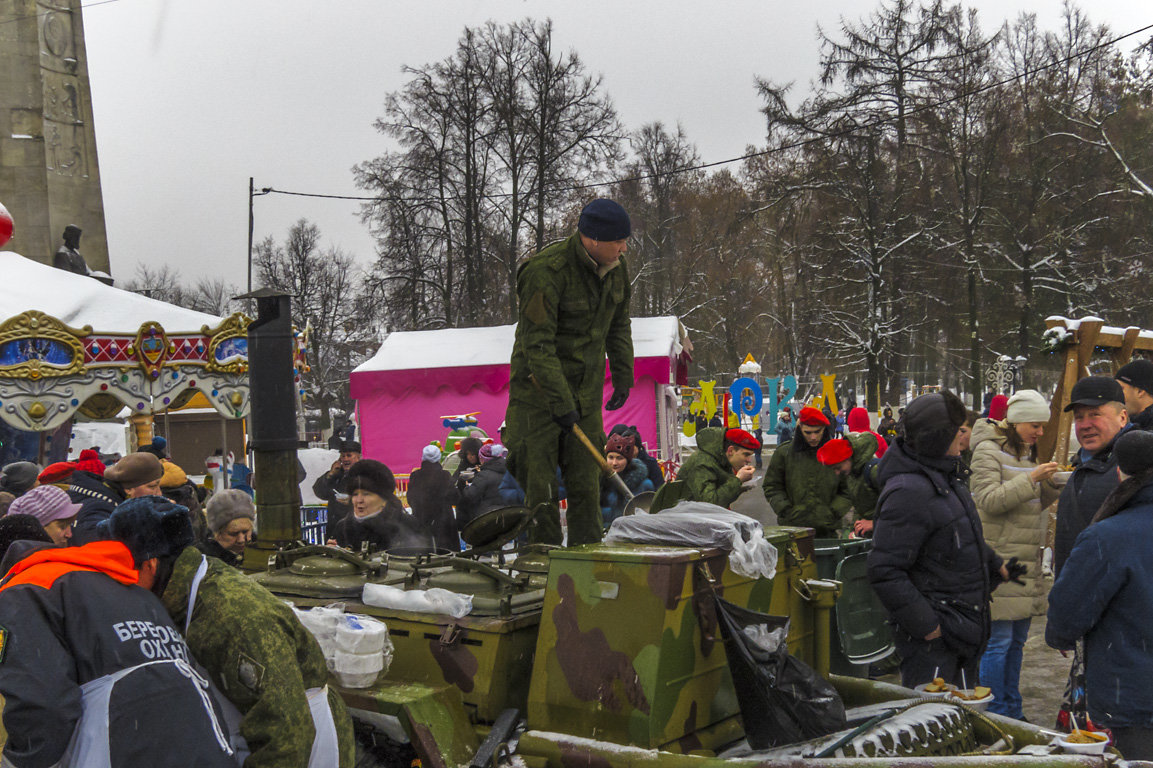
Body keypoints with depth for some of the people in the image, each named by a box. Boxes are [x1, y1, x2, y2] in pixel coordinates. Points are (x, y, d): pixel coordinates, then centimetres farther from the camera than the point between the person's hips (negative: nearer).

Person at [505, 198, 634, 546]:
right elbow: (537, 344, -23)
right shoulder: (546, 271, -22)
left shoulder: (615, 268, 1)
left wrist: (623, 376, 13)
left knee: (586, 480, 7)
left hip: (587, 387, 6)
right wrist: (560, 402, -24)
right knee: (540, 481, -4)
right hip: (539, 387, -6)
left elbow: (618, 325, 17)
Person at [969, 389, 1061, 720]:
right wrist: (1030, 479, -22)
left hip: (1026, 564, 9)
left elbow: (1034, 505, 19)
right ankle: (996, 715, 2)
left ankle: (1013, 712, 22)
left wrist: (1051, 484, 1)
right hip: (998, 560, -8)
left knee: (1017, 640, 13)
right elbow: (989, 500, -17)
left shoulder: (1027, 453, 18)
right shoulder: (989, 450, -8)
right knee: (998, 640, -6)